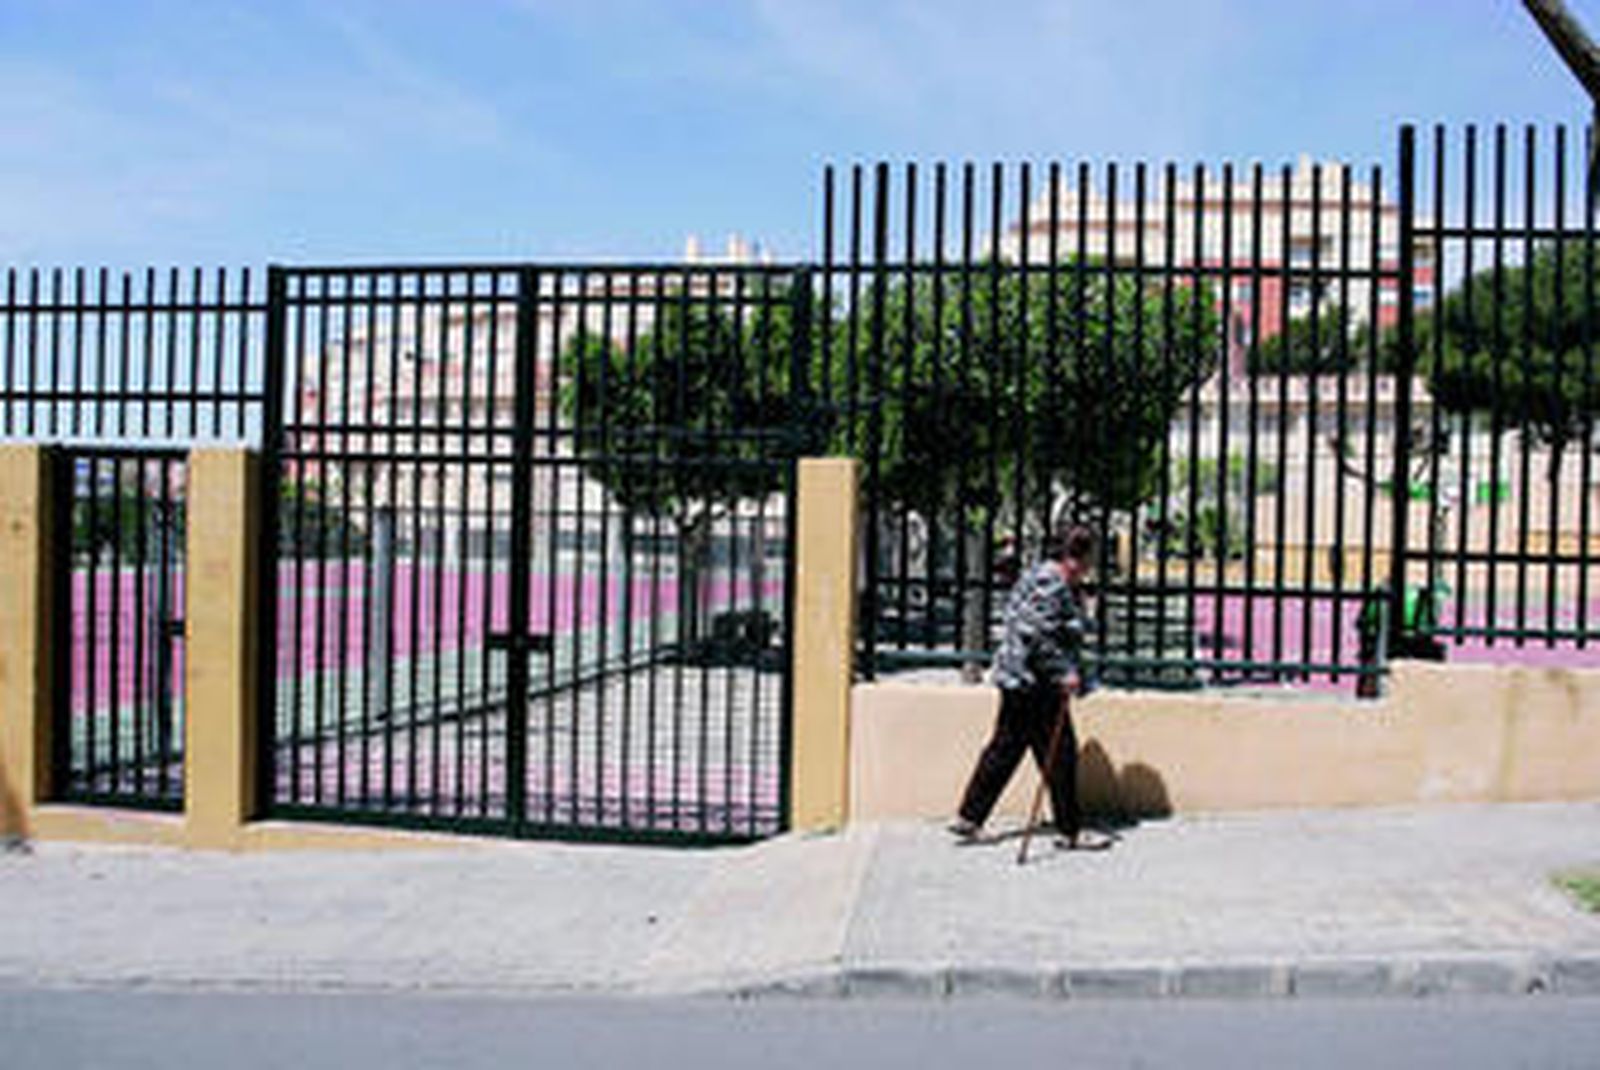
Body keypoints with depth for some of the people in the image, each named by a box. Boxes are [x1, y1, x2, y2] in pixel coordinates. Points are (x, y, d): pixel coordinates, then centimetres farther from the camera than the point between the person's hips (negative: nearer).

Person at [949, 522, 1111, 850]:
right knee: (1059, 753, -1)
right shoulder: (1051, 583, -17)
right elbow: (1039, 635, -23)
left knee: (1005, 748, 14)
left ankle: (968, 818, 18)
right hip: (1034, 683, -11)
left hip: (1016, 677, 11)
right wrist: (1065, 673, -20)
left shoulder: (1041, 575, 15)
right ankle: (1069, 831, 9)